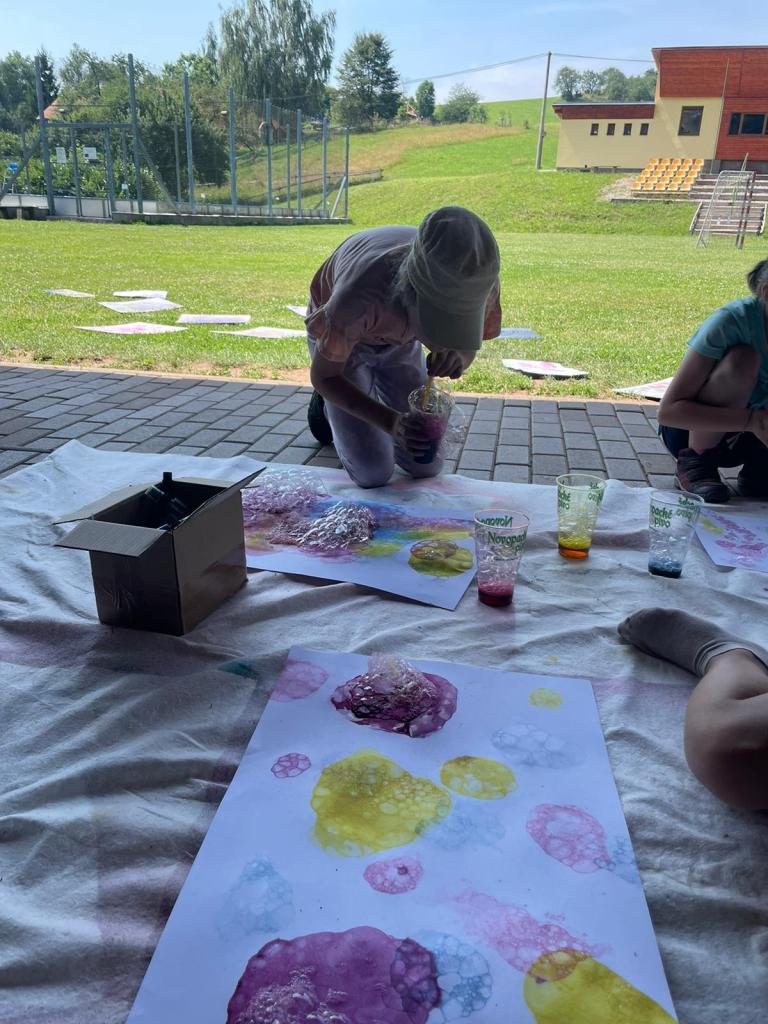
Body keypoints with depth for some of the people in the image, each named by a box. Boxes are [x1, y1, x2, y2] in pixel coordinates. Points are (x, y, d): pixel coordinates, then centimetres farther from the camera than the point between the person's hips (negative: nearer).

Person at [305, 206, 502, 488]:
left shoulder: (478, 281, -34)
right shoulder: (359, 296, -45)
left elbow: (468, 345, -11)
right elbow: (322, 375, -26)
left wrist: (457, 359, -38)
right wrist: (391, 421, -40)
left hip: (401, 338, 4)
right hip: (338, 334, -3)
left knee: (427, 466, 2)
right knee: (373, 473, -10)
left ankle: (376, 391, 29)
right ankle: (329, 406, 20)